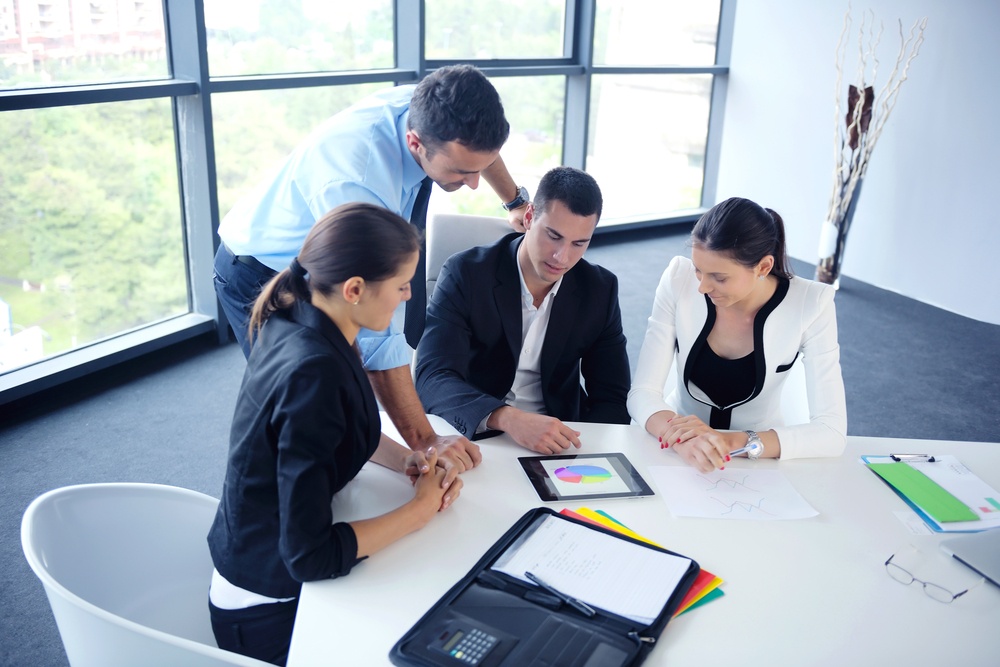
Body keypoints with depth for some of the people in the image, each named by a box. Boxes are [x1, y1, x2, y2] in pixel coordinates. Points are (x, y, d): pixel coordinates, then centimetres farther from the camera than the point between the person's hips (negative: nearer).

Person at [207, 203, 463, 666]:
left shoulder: (296, 320, -7)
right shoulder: (314, 373, -32)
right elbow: (310, 555, -31)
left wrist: (406, 459, -5)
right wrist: (421, 509, -19)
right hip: (271, 609, -8)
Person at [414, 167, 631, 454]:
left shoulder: (600, 290, -1)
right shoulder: (465, 274, -11)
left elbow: (612, 398, 2)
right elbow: (432, 378, -20)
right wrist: (508, 418, -37)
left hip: (557, 441, 3)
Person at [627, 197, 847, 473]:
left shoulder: (810, 305, -18)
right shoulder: (679, 281, -16)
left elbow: (832, 431, -20)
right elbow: (642, 393, -17)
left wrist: (734, 441, -33)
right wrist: (684, 440, -36)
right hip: (679, 455, 0)